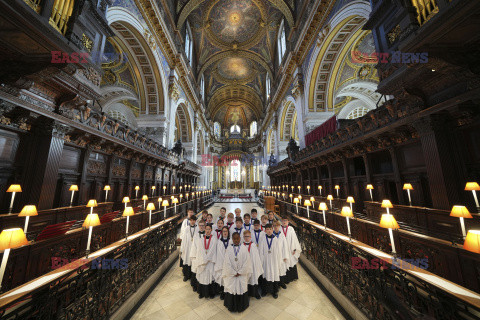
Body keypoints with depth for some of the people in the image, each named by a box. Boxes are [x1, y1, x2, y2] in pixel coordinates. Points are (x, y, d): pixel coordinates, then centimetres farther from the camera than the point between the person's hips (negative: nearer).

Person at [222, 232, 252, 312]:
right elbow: (227, 262, -7)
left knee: (242, 289, 10)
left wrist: (240, 272, -9)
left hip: (242, 275, 0)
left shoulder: (244, 248, -9)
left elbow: (246, 262, -8)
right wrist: (234, 273, -8)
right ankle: (231, 306, 34)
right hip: (231, 274, 0)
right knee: (231, 290, 9)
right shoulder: (229, 248, -9)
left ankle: (241, 306, 34)